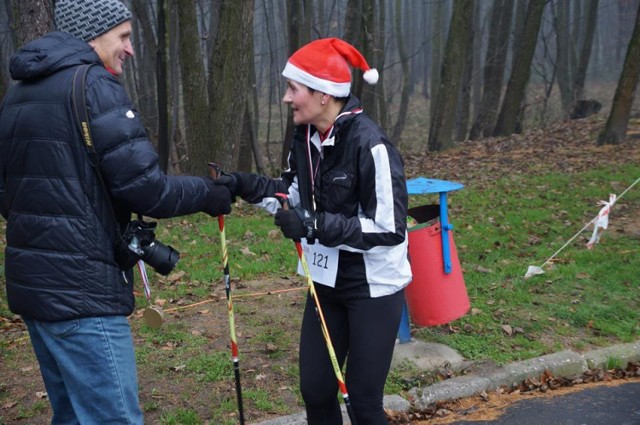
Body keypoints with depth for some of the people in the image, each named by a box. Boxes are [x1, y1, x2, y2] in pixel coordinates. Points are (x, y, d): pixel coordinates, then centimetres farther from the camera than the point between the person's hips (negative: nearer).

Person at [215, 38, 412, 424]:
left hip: (374, 287, -7)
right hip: (327, 282, 7)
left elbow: (389, 229, -25)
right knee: (315, 390, 13)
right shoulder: (306, 137, -1)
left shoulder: (371, 145, -24)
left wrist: (316, 225, -29)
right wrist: (247, 186, -2)